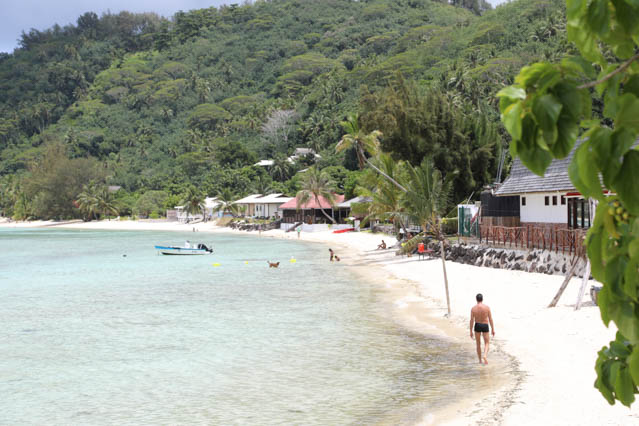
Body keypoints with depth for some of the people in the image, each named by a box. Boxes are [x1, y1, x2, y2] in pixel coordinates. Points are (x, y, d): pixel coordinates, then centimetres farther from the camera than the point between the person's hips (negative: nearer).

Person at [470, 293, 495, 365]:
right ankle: (485, 356, -16)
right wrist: (493, 329, 2)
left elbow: (472, 320, -7)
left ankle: (480, 360, 20)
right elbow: (490, 319, -7)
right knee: (487, 343, 11)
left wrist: (471, 331, 0)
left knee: (478, 344, 15)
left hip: (477, 326, 1)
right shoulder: (487, 307, -10)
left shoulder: (473, 308, -8)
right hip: (485, 326, -1)